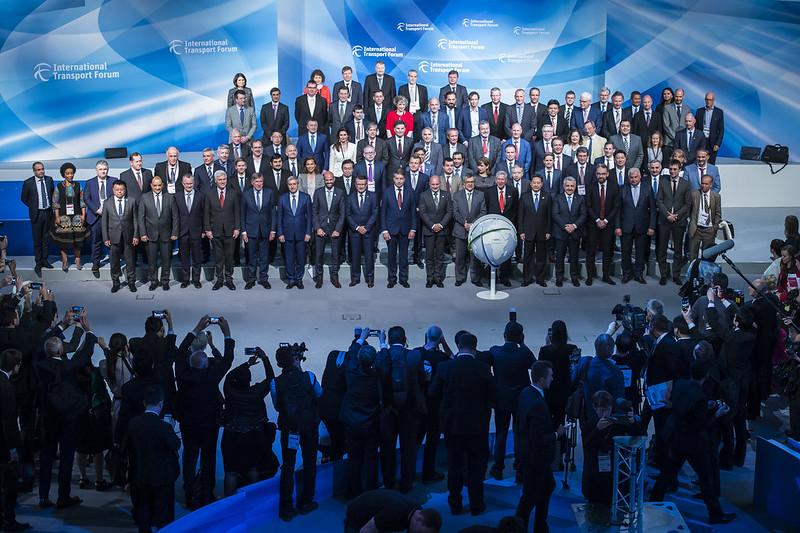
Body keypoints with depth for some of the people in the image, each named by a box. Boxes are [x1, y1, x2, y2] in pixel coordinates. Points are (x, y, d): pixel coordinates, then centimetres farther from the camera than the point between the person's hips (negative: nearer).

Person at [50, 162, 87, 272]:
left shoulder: (78, 186, 6)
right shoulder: (59, 187, 1)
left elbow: (82, 201, 5)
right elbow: (55, 203, 1)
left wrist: (83, 215, -2)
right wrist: (57, 217, -5)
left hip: (76, 216, 1)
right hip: (64, 216, -1)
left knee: (77, 238, 2)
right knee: (64, 238, -1)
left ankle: (77, 260, 13)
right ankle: (65, 262, 7)